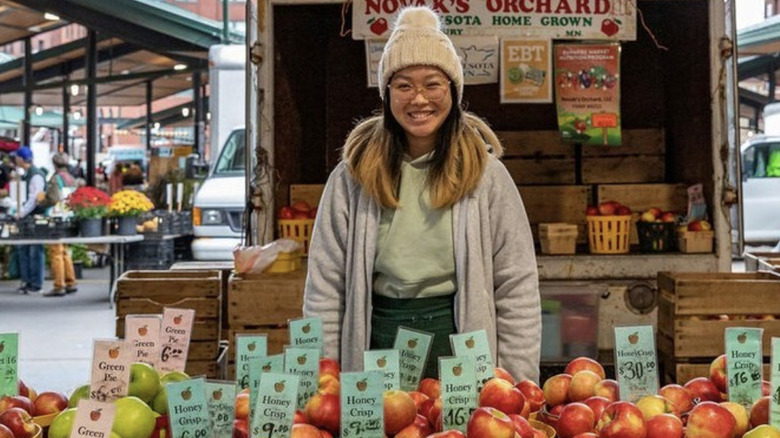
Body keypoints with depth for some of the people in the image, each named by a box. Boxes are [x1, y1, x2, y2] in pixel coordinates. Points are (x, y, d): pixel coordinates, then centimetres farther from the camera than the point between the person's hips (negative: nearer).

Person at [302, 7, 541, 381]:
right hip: (376, 347, 1)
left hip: (464, 348, 0)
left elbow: (517, 287, -2)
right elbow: (324, 286, 1)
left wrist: (518, 388, -6)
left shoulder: (484, 172, -1)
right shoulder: (352, 176, 0)